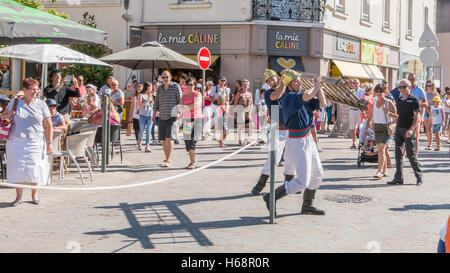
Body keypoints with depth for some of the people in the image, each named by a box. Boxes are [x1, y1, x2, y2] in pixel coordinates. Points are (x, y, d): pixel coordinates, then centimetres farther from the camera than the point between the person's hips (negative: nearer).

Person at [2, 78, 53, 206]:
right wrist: (6, 116, -9)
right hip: (16, 142, 1)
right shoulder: (15, 103, 5)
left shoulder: (41, 105, 3)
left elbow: (48, 126, 3)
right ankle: (19, 197, 10)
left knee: (34, 169, 0)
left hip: (35, 143, -1)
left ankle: (34, 195, 19)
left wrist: (49, 143, -2)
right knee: (18, 169, -2)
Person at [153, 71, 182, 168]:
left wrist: (180, 113, -11)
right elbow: (157, 102, 16)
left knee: (169, 138, -15)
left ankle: (168, 160, -15)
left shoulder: (176, 87, -1)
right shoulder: (159, 88, 12)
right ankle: (166, 158, 19)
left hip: (172, 116, -5)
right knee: (163, 139, 7)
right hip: (162, 117, 5)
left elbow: (180, 101, -1)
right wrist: (154, 114, 7)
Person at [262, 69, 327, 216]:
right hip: (298, 143, -10)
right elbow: (307, 95, -37)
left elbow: (323, 104, 7)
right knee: (302, 181, -11)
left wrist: (318, 86, -3)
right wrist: (316, 86, -17)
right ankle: (271, 198, 1)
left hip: (308, 140, 10)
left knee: (317, 175, 18)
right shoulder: (288, 97, -19)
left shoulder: (302, 98, 9)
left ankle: (307, 206, 30)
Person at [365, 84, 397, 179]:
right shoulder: (374, 103, 11)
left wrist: (387, 112, -22)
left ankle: (379, 172, -21)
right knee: (380, 150, 11)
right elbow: (370, 117, 17)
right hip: (377, 128, 6)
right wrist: (367, 128, 8)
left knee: (381, 149, -16)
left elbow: (396, 116, -7)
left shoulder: (389, 103, -5)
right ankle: (385, 171, 22)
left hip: (386, 128, -6)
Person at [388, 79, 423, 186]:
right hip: (399, 129, 6)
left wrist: (411, 129, -24)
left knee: (411, 154, -5)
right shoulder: (399, 101, 15)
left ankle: (419, 177, 10)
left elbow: (417, 117, -11)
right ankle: (398, 178, 2)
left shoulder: (414, 100, -4)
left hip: (409, 130, -6)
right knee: (398, 154, 0)